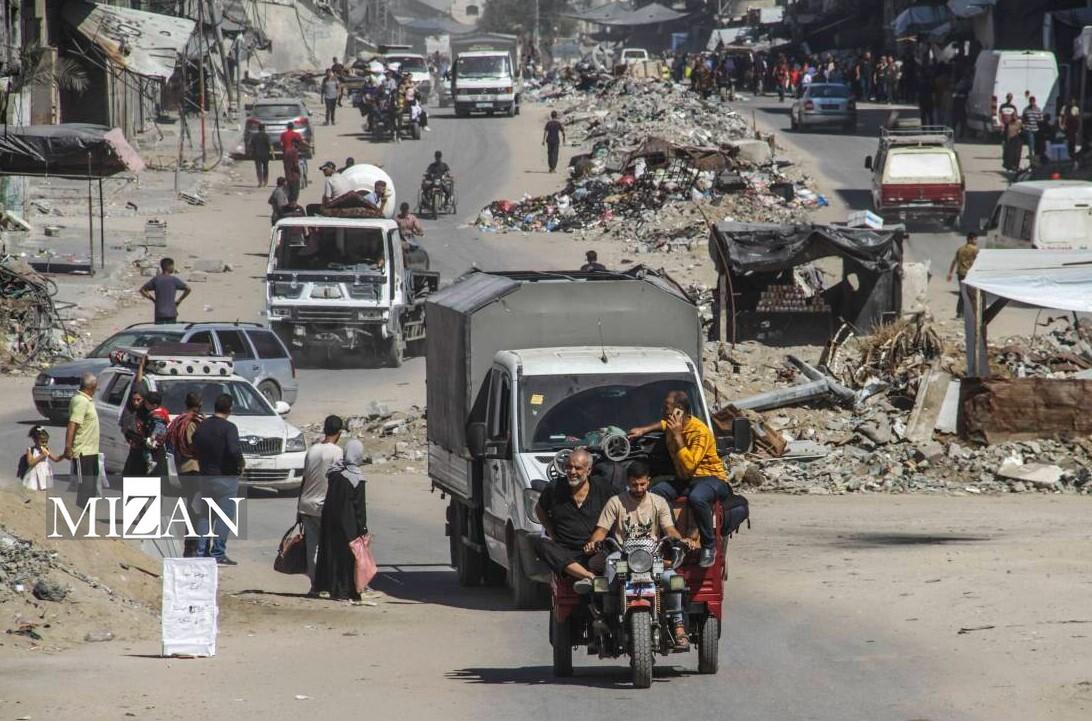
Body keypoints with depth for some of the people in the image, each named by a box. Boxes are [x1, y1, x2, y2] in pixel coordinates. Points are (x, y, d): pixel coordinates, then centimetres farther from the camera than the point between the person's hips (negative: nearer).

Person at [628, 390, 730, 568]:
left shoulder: (699, 431, -20)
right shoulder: (673, 426, 5)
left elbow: (689, 465, -29)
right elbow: (663, 425, 34)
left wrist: (677, 435, -26)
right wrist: (644, 430, 19)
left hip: (710, 476, -8)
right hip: (684, 480, 8)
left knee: (696, 498, -41)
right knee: (653, 493, -17)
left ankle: (709, 546, -25)